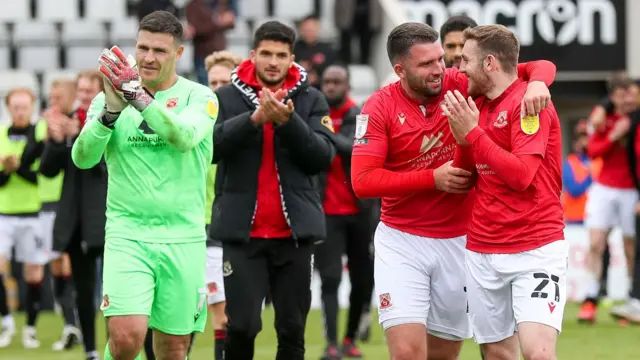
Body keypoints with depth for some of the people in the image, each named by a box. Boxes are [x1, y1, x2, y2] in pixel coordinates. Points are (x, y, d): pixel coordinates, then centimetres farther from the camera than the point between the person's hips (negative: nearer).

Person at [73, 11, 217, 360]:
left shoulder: (199, 97, 1)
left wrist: (139, 98, -29)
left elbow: (184, 137, -20)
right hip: (127, 235, 0)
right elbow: (83, 157, -8)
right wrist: (111, 111, -23)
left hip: (183, 238, 0)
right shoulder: (109, 97, 5)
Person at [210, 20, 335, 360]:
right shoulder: (226, 97, 3)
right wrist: (255, 118, -22)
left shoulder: (312, 100, 6)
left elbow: (323, 156, -5)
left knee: (292, 329, 5)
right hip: (242, 231, -1)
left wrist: (288, 122, -18)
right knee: (242, 326, -5)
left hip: (295, 230, 1)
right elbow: (210, 146, -11)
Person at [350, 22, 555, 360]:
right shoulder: (379, 108, -10)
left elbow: (540, 66, -5)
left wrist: (536, 82, -29)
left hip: (458, 241, 2)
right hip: (402, 243, -2)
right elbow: (362, 181, -17)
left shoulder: (460, 85, -7)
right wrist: (433, 178, -20)